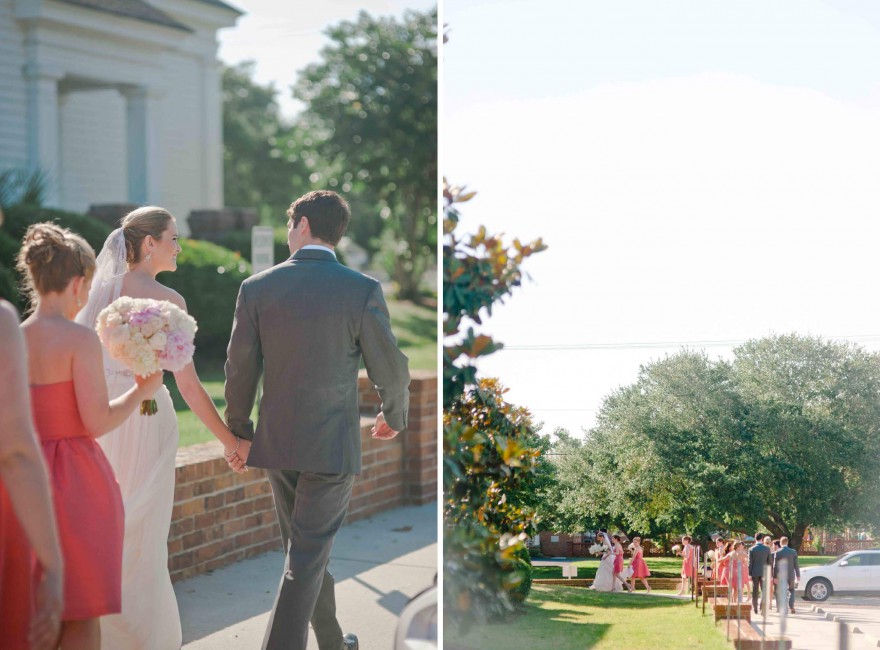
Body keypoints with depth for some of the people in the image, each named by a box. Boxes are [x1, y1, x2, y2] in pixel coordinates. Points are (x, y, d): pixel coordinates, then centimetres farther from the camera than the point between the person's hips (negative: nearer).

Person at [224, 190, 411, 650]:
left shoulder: (257, 288, -5)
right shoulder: (362, 290, -11)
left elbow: (240, 370, -1)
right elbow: (390, 369, -6)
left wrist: (238, 432, 13)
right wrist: (395, 417, 14)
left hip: (276, 442, 4)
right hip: (332, 446, -3)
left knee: (307, 549, 20)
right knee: (306, 561, 1)